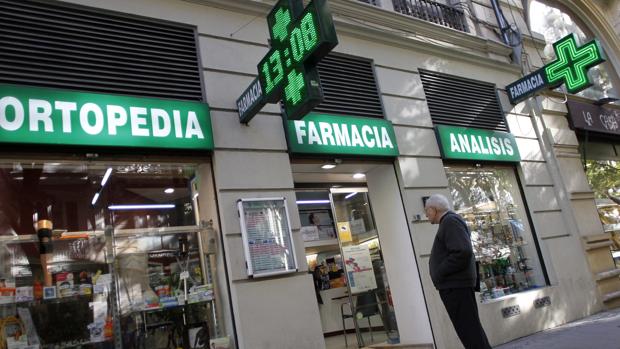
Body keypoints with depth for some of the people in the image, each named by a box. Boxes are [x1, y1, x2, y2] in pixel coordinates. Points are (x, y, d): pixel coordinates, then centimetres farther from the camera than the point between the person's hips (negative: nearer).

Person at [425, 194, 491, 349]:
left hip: (456, 285, -10)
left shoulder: (450, 221, -12)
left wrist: (439, 273, -18)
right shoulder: (448, 223, 19)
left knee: (470, 331, -5)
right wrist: (440, 273, 9)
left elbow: (463, 252, -25)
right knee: (469, 330, 15)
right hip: (454, 285, 10)